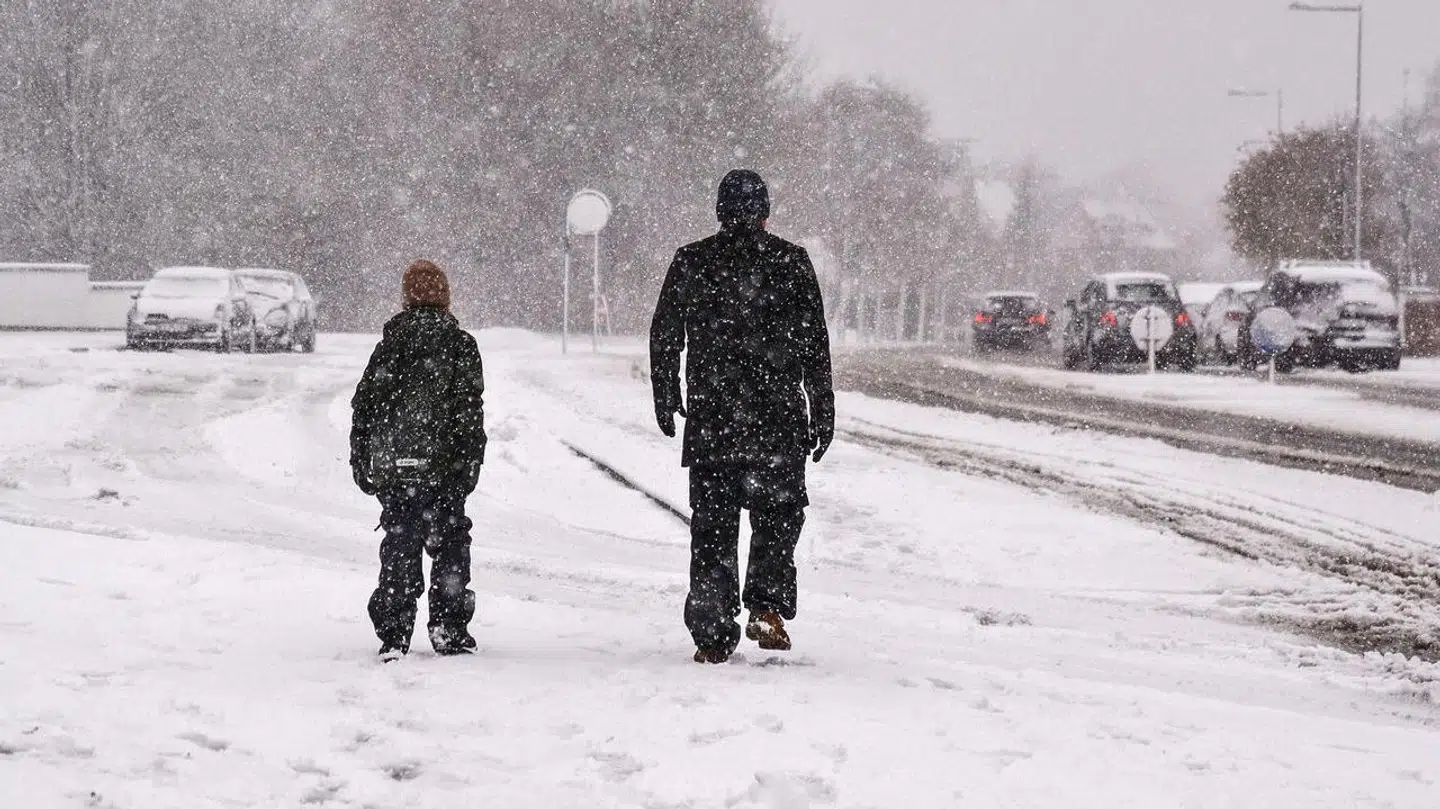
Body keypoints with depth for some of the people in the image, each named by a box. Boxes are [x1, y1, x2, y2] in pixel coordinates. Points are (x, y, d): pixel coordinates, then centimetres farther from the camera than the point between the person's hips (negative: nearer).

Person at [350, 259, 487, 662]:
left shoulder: (390, 344, 5)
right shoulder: (460, 343, -2)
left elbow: (364, 404, 6)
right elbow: (470, 410, -7)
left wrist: (362, 462, 11)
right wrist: (470, 463, -5)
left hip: (394, 466, 2)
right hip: (443, 466, -2)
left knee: (399, 546, 7)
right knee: (450, 542, 11)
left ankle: (394, 635, 3)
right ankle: (448, 627, 7)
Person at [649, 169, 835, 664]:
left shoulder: (690, 262, 3)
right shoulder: (790, 262, -1)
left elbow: (664, 337, 9)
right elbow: (815, 345, -1)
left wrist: (666, 400, 23)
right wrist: (822, 413, 6)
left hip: (709, 419, 1)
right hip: (778, 419, -1)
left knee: (712, 523, 6)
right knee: (779, 513, 13)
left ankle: (712, 633, 4)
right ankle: (768, 605, -6)